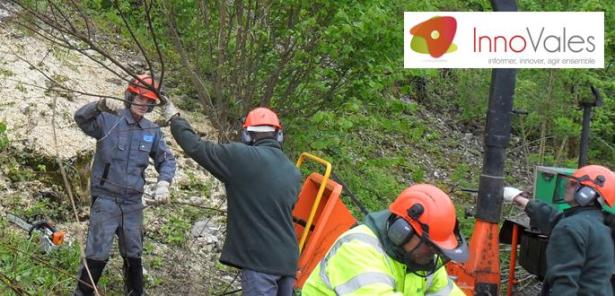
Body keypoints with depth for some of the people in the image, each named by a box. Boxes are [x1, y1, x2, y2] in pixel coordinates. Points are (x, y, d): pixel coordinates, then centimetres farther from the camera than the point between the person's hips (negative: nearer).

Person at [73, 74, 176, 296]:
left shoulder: (152, 131, 5)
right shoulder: (108, 120, -9)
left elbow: (166, 159, 7)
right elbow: (81, 118, -26)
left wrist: (163, 183, -13)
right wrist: (101, 105, -46)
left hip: (133, 202, 5)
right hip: (105, 199, -5)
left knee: (133, 255, 16)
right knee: (97, 254, -8)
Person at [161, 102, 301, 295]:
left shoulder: (243, 157, -10)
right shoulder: (294, 173, 10)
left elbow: (196, 147, -3)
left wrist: (175, 119, 14)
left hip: (260, 258, -7)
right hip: (287, 259, 7)